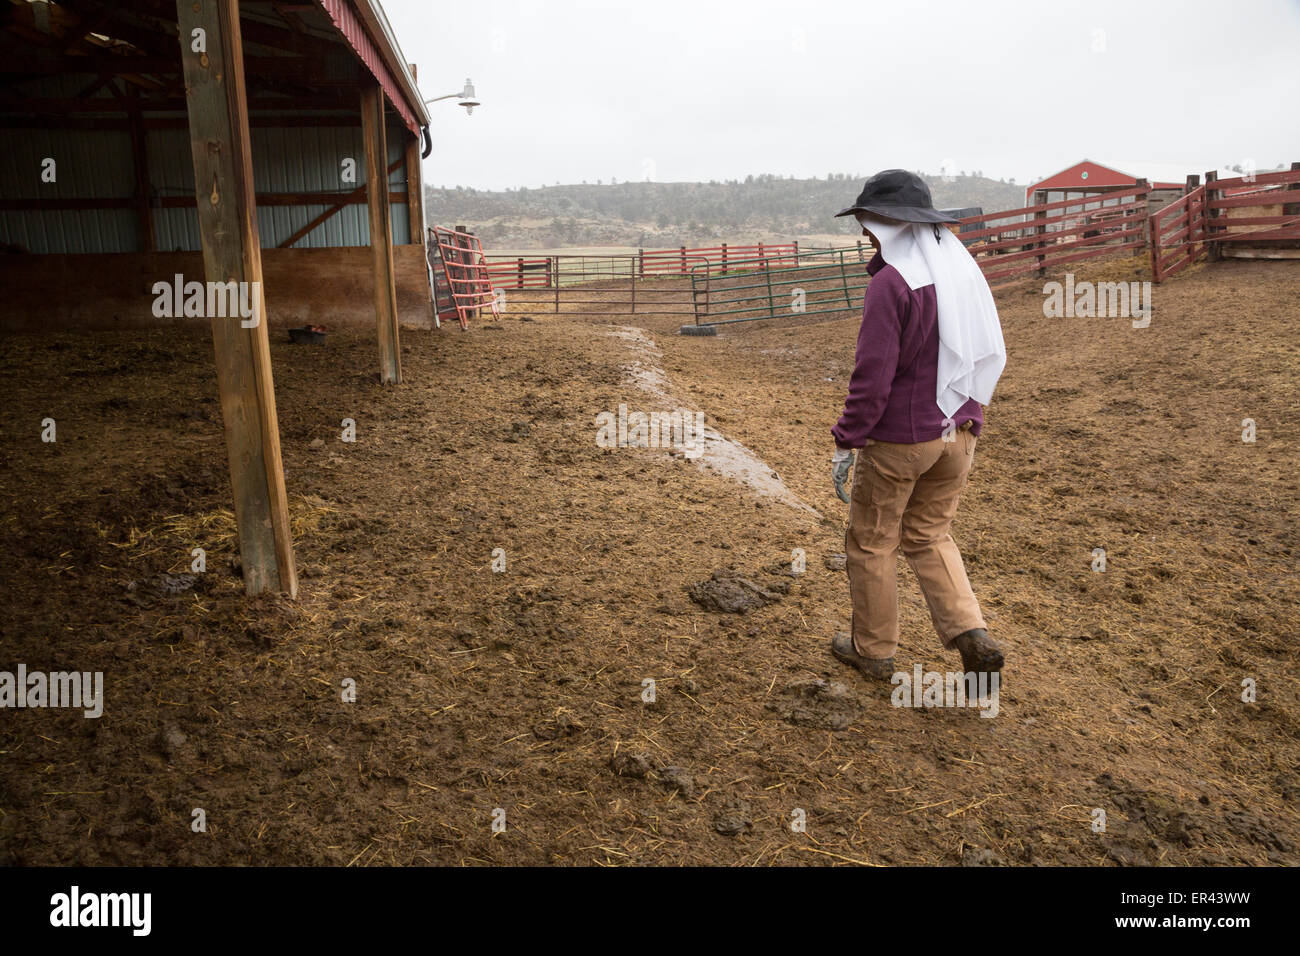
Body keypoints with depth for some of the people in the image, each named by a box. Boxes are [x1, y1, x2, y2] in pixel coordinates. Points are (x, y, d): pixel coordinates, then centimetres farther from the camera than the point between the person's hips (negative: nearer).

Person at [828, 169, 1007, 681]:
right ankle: (972, 633, 9)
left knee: (872, 542, 11)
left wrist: (845, 443, -13)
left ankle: (873, 649, 25)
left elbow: (872, 375, -21)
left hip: (898, 438, -7)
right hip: (958, 434, 8)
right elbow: (990, 355, 13)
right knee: (929, 533, 22)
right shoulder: (965, 270, 6)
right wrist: (967, 413, 20)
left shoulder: (892, 282, -19)